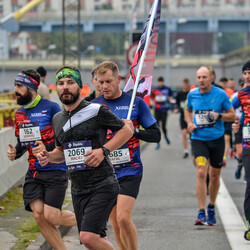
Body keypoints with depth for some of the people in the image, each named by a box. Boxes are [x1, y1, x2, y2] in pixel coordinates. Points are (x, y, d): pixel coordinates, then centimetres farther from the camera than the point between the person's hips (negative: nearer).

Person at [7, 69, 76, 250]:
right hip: (34, 173, 6)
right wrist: (15, 152, -1)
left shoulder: (51, 108, -9)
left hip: (56, 171, -6)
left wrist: (47, 149, -24)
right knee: (39, 216, -8)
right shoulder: (20, 113, 11)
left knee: (51, 217, -12)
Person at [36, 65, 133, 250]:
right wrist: (49, 157, 3)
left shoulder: (97, 111, -8)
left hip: (103, 186, -7)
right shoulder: (58, 119, 12)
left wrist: (103, 150, -14)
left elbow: (126, 131, -1)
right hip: (78, 190, 7)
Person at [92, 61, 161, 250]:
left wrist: (134, 130, -16)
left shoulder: (136, 102, 0)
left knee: (123, 218, -18)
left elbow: (156, 135, 2)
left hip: (130, 170, -3)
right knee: (116, 225, 7)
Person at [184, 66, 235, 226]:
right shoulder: (192, 95, 2)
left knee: (214, 175, 10)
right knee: (201, 173, -17)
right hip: (198, 139, 0)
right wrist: (189, 123, 2)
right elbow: (188, 110, 22)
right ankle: (201, 213, -16)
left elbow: (232, 115, 1)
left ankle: (211, 208, 32)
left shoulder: (221, 94, -5)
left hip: (217, 139, 0)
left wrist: (218, 115, -17)